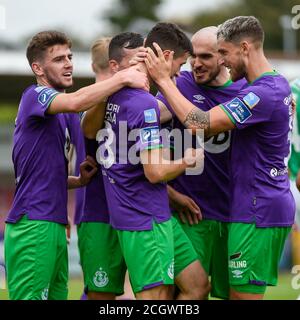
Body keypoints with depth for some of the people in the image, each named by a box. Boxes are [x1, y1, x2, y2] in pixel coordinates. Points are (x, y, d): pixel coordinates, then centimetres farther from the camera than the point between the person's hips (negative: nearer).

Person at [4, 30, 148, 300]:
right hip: (34, 224, -9)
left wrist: (79, 181, 8)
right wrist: (123, 78, -20)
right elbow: (76, 102, -28)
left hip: (53, 225, 9)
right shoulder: (35, 96, -6)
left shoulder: (57, 115, 22)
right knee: (30, 296, -11)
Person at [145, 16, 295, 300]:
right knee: (241, 292, 13)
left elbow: (199, 124, -25)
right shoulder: (278, 85, 12)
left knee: (243, 293, -6)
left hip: (257, 212, -10)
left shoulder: (263, 94, -21)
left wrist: (163, 80, -17)